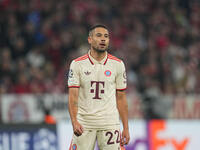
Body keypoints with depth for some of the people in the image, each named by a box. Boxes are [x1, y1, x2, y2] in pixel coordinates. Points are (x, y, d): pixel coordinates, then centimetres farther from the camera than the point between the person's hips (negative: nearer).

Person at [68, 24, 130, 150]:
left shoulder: (118, 64, 6)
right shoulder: (77, 64, 0)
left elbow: (121, 98, 9)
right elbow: (73, 96, -6)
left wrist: (126, 128, 5)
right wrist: (74, 121, -21)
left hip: (109, 124, 1)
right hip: (83, 123, -1)